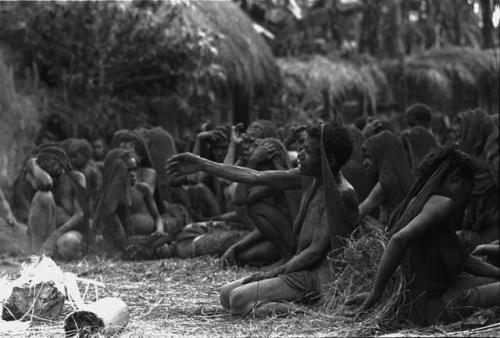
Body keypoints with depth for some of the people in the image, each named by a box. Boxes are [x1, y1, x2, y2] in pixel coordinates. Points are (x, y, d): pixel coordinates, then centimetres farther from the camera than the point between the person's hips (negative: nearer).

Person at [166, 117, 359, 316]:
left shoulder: (341, 194, -20)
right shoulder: (309, 177, 6)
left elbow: (316, 250, -20)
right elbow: (255, 177, 9)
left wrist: (274, 273, -14)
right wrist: (202, 165, 10)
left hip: (319, 278, -10)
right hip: (302, 271, 10)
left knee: (239, 300, -19)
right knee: (227, 294, 7)